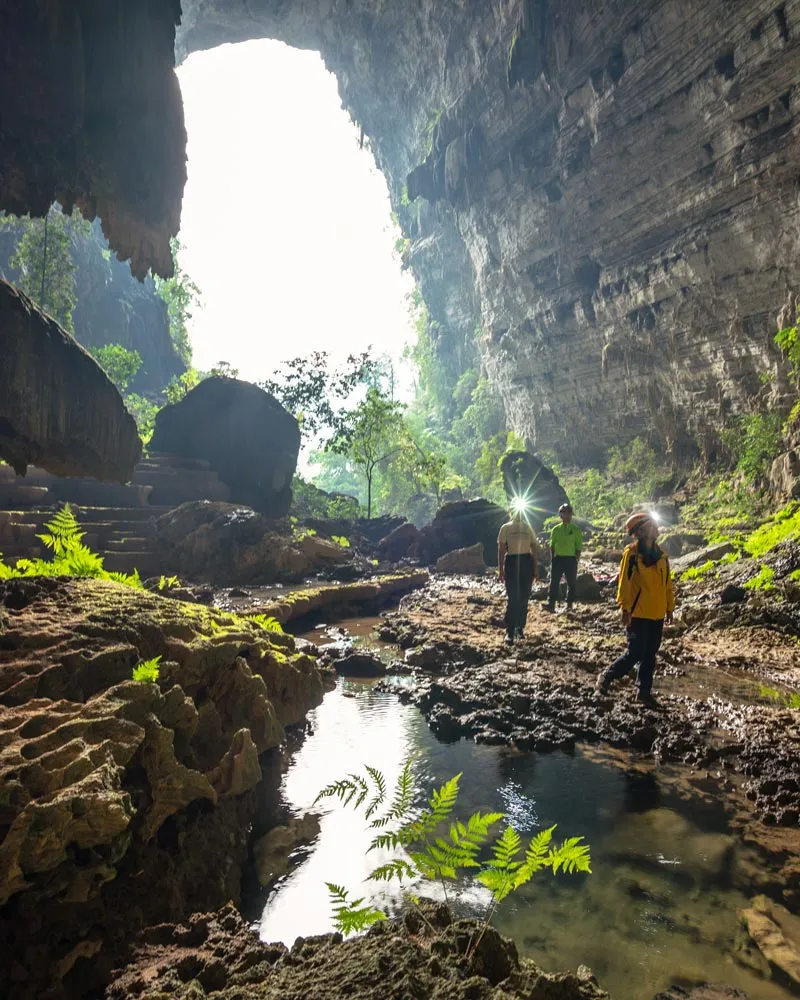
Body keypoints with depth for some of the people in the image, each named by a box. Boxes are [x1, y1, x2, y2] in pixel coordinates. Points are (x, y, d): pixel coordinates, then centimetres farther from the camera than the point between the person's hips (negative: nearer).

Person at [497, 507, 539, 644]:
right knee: (513, 599, -8)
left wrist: (536, 568, 8)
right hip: (511, 562, -3)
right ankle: (509, 632, -6)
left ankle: (520, 628, 20)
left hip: (527, 563, 3)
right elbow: (501, 550, -1)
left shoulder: (528, 528, 11)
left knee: (524, 599, 7)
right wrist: (501, 570, -7)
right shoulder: (506, 528, 2)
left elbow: (534, 549, 12)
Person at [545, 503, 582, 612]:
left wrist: (576, 561, -7)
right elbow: (552, 546, 10)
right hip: (558, 558, 2)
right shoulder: (556, 529, 8)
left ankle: (569, 604, 16)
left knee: (571, 583, 7)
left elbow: (578, 548, 0)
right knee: (554, 582, -3)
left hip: (570, 559, -2)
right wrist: (552, 560, 4)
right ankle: (551, 604, -4)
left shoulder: (576, 530, 1)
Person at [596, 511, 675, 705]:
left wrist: (669, 608, 14)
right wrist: (626, 609, -15)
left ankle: (645, 691, 22)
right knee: (635, 653, -6)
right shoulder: (632, 553, -11)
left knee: (650, 655, 11)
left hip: (657, 614, 6)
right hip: (638, 614, -6)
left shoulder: (661, 554, 9)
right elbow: (624, 583, -12)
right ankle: (606, 677, 11)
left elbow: (667, 583, 15)